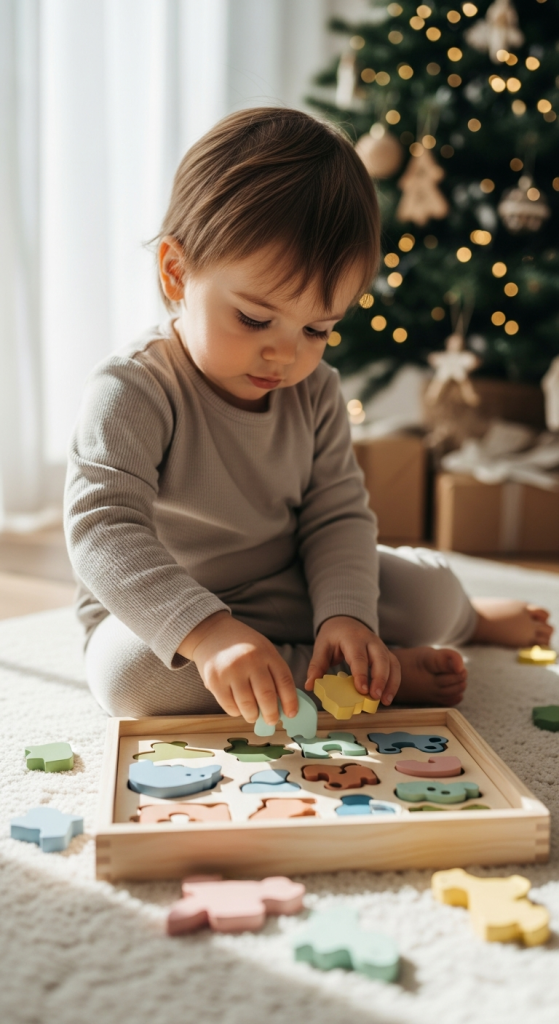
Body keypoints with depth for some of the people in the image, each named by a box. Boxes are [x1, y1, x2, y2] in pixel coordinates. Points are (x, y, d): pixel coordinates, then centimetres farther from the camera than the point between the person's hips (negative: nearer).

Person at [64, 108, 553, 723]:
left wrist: (346, 613, -26)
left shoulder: (315, 390, -5)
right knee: (130, 671, -36)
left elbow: (337, 514, -6)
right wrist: (206, 632, -50)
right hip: (159, 618, -4)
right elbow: (103, 529, -35)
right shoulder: (131, 392, -25)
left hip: (292, 592, 5)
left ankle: (467, 620, 35)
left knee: (430, 588, -6)